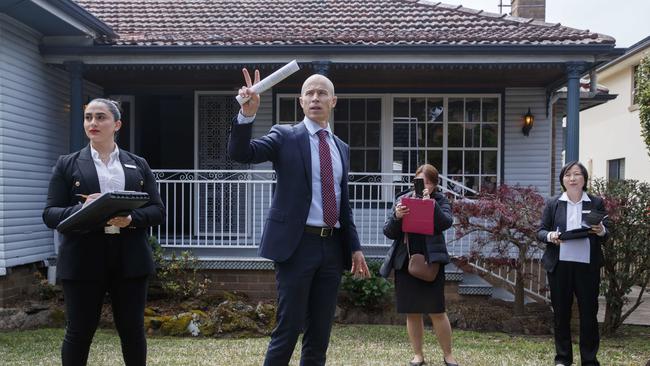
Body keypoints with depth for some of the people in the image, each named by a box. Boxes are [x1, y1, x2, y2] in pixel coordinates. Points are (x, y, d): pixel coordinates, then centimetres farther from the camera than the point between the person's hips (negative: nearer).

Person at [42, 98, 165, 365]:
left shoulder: (138, 165, 11)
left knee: (132, 329, 8)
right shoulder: (67, 165, 7)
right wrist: (83, 210, -19)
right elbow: (50, 214, 1)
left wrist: (132, 218, -15)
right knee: (79, 331, 5)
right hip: (83, 261, -1)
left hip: (130, 260, 1)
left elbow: (158, 211, 6)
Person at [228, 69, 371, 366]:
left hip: (332, 246, 5)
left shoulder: (341, 148, 16)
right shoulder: (285, 136, 1)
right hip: (297, 244, -5)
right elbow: (239, 153, -13)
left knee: (320, 331, 11)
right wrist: (247, 114, -28)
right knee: (289, 327, -3)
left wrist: (354, 247, 13)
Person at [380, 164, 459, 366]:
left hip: (431, 262, -2)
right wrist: (396, 216, -18)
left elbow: (446, 223, -15)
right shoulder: (402, 199, 7)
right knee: (412, 312, 8)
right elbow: (389, 232, 2)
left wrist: (430, 202, -22)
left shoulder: (440, 200, 3)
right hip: (405, 262, 2)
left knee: (437, 311, -1)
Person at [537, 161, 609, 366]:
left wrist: (601, 231, -19)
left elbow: (606, 233, 4)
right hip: (559, 265, 1)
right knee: (561, 312, 8)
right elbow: (540, 232, 4)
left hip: (587, 266, 0)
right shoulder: (553, 204, 5)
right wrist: (550, 236, -18)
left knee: (589, 312, 4)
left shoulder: (596, 203, 5)